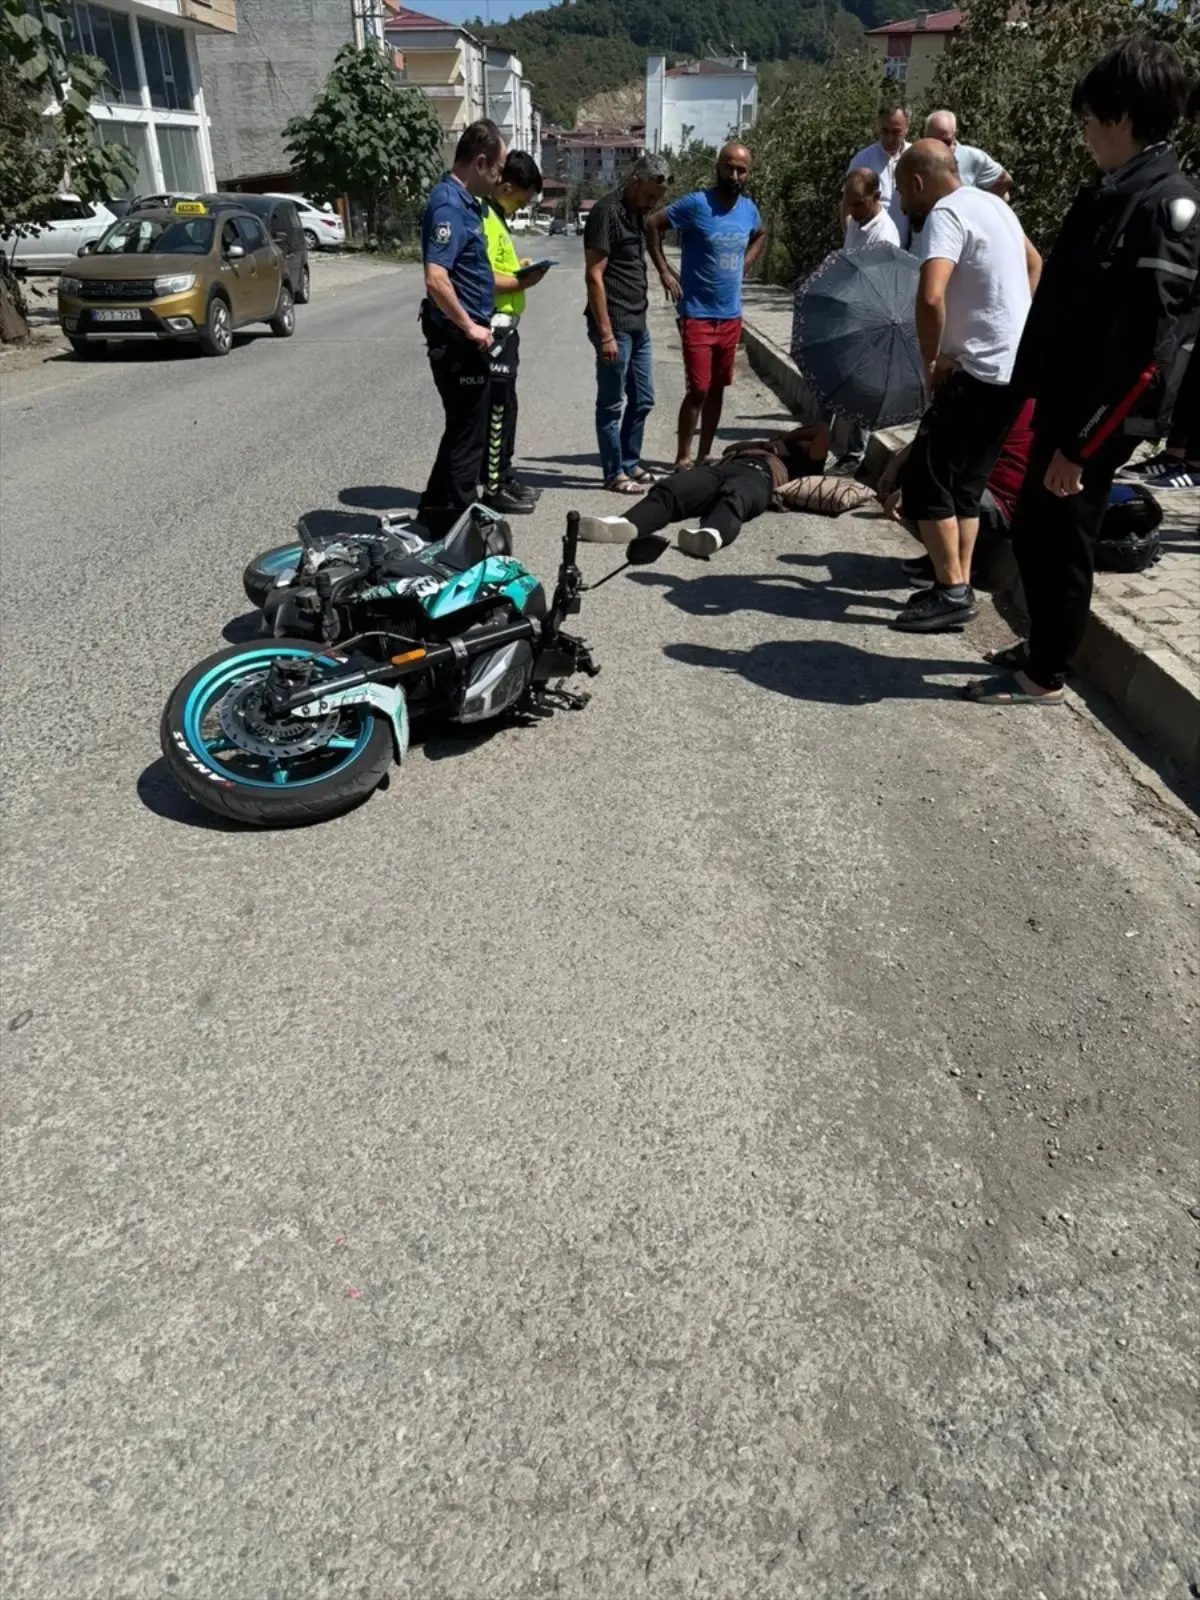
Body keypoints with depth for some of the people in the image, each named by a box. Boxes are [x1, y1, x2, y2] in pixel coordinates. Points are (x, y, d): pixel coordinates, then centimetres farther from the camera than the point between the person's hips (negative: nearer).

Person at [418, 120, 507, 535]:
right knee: (467, 431, -2)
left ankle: (438, 511, 27)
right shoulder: (449, 205, -17)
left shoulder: (464, 201, 14)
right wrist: (470, 327, -21)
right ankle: (454, 520, 8)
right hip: (458, 339, -10)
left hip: (465, 337, 10)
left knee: (466, 428, 17)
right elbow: (436, 279, -28)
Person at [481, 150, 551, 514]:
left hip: (504, 325, 10)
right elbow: (484, 278, -24)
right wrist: (522, 282, -14)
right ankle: (494, 488, 0)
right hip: (494, 325, -10)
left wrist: (519, 268, 8)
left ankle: (503, 476, 26)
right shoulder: (485, 218, -15)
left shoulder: (496, 216, 17)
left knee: (504, 405, 16)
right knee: (498, 408, -6)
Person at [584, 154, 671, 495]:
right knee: (612, 404, 0)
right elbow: (594, 275, -17)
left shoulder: (637, 213, 15)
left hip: (638, 325, 9)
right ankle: (614, 473, 8)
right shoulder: (607, 212, -12)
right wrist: (605, 333, -20)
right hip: (615, 326, -9)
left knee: (642, 400, 14)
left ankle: (630, 463, 26)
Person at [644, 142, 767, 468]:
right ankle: (683, 458, 2)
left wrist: (744, 266, 14)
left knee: (717, 388, 10)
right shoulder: (696, 204, -11)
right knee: (699, 389, -9)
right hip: (697, 315, -6)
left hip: (731, 316, 6)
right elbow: (652, 225, -6)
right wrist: (664, 272, -10)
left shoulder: (749, 208, 6)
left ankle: (705, 456, 19)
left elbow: (760, 235, 28)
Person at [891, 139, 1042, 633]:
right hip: (1012, 367, 10)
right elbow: (1034, 263, 35)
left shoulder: (946, 214, -13)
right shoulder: (991, 204, 17)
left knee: (926, 481, -7)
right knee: (964, 483, 14)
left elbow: (930, 297, -30)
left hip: (982, 372, -10)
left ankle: (952, 593, -6)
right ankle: (958, 587, 17)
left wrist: (931, 361, -16)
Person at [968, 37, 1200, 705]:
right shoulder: (1114, 192, 11)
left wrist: (1081, 442, -22)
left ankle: (1045, 676, 15)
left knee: (1060, 540, 0)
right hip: (1064, 398, 9)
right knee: (1033, 531, 17)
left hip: (1097, 417, -9)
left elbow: (1145, 347, -22)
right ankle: (1044, 648, 33)